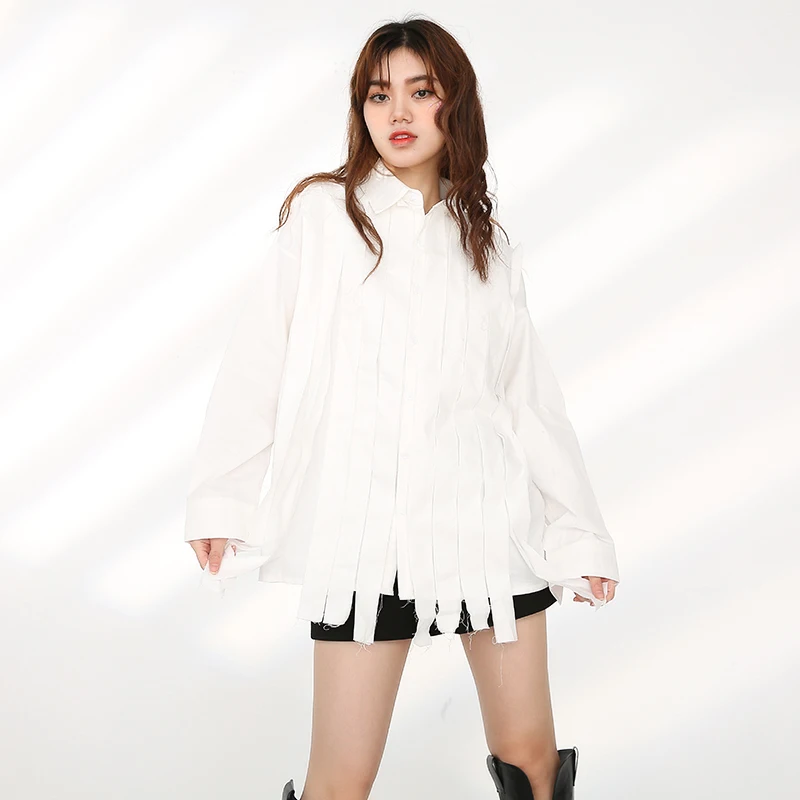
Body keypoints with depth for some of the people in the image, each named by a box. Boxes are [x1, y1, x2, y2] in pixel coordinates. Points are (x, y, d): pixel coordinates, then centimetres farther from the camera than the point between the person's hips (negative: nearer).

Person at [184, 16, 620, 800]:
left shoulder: (488, 240, 11)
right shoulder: (322, 212, 1)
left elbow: (529, 393, 11)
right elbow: (257, 359, 0)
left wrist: (580, 528, 10)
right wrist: (219, 497, -2)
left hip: (489, 517, 3)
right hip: (365, 524, -3)